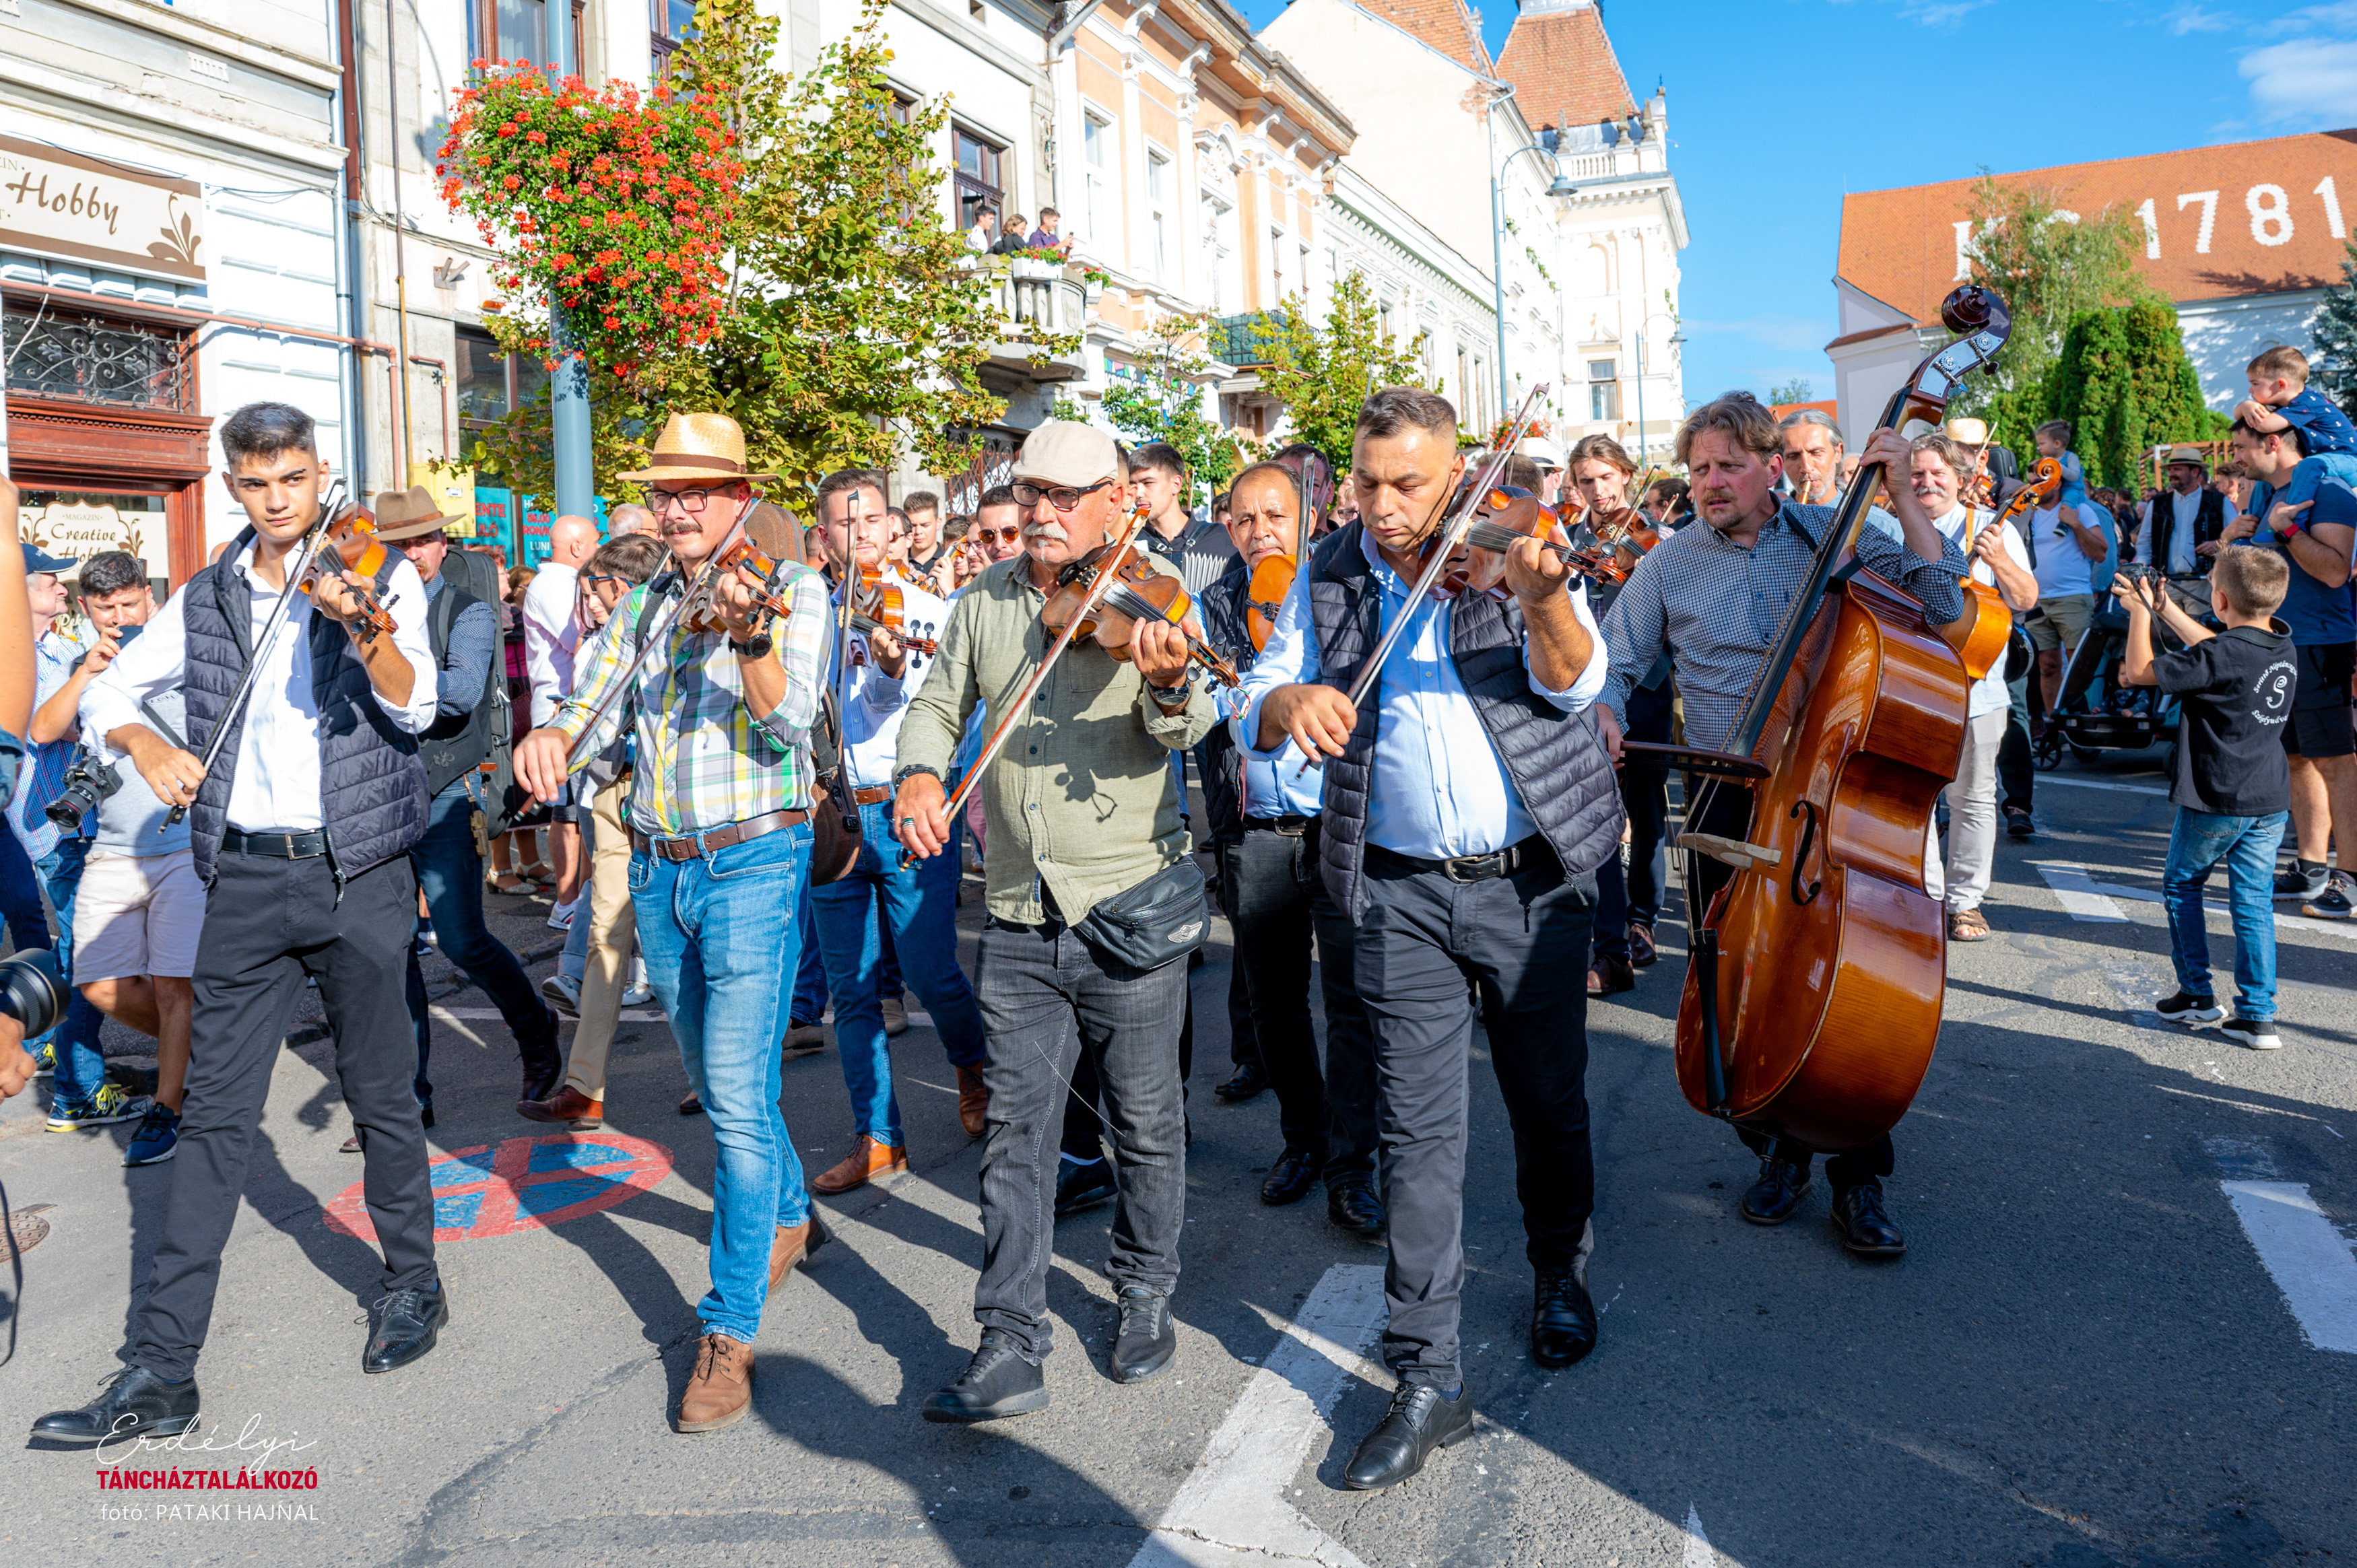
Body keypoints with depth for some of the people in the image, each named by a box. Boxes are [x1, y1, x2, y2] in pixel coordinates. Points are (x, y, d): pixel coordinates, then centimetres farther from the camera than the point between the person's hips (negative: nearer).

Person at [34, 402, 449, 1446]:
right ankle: (160, 1371, 8)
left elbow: (413, 707, -16)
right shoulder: (206, 601, 10)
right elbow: (107, 692, 18)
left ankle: (413, 1283, 28)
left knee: (381, 1096, 7)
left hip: (357, 875, -3)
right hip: (245, 880, 3)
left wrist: (364, 628, -35)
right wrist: (145, 744, -4)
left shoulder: (380, 579, -1)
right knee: (213, 1115, 3)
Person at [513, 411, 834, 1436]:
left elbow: (785, 721, -19)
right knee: (716, 1076, 19)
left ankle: (729, 1330, -2)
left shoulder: (791, 589, -5)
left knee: (738, 1097, -11)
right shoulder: (643, 605, 12)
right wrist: (552, 739, -16)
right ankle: (788, 1218, 43)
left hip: (752, 862, -6)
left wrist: (747, 633, -37)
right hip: (658, 870, 6)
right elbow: (596, 709, 7)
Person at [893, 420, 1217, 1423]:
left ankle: (1146, 1293, 33)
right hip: (1017, 922, 3)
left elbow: (1191, 728, -18)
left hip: (1130, 911, -3)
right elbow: (939, 705, 15)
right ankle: (1011, 1349, 12)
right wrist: (919, 773, -8)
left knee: (1145, 1125, 11)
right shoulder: (985, 603, 7)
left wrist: (1171, 686, -42)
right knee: (1015, 1132, 4)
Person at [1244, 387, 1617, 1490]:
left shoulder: (1512, 550, -3)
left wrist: (1542, 598, -35)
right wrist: (1291, 701, -23)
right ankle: (1427, 1378, 10)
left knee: (1551, 1102, 12)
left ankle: (1560, 1275, 40)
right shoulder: (1330, 578, 4)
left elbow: (1574, 684, -15)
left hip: (1533, 880, -1)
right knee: (1418, 1130, 1)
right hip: (1403, 892, 1)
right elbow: (1257, 709, 1)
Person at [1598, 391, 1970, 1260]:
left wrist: (1904, 499, -9)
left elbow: (1944, 605, -3)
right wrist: (1606, 716, -13)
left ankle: (1856, 1178, 14)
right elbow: (1612, 662, 8)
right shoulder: (1671, 563, 8)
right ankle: (1780, 1149, 25)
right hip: (1728, 805, 1)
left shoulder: (1837, 535, 5)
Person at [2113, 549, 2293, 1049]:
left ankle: (2197, 995, 18)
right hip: (2271, 801, 6)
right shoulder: (2282, 645, 4)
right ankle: (2258, 1014, 7)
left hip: (2215, 801, -6)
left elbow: (2139, 672, -16)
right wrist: (2166, 609, 24)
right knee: (2252, 900, 9)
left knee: (2182, 887, 14)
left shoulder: (2221, 656, -21)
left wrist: (2140, 612, -5)